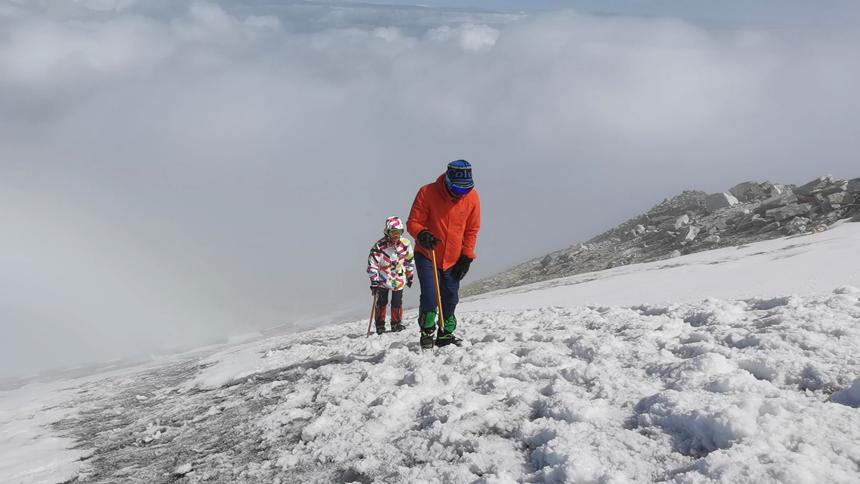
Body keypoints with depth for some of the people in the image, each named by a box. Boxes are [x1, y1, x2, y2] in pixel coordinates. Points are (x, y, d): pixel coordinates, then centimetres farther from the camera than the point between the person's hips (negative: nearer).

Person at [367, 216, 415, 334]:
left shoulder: (405, 244, -6)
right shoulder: (380, 245, -17)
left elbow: (410, 260, 10)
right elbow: (372, 263, -17)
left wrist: (410, 276, 16)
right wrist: (374, 281, -21)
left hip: (399, 278, 2)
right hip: (383, 278, -2)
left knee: (397, 302, -1)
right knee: (381, 302, -3)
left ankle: (396, 323, 16)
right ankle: (380, 325, 10)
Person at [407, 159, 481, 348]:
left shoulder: (472, 196, -6)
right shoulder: (428, 193, -17)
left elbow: (472, 230, 4)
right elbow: (413, 222, -11)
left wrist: (466, 257, -1)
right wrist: (422, 235, -33)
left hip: (454, 260, 3)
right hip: (427, 255, -3)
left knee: (451, 298, 5)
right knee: (430, 296, -14)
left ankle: (445, 334, 21)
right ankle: (427, 332, 2)